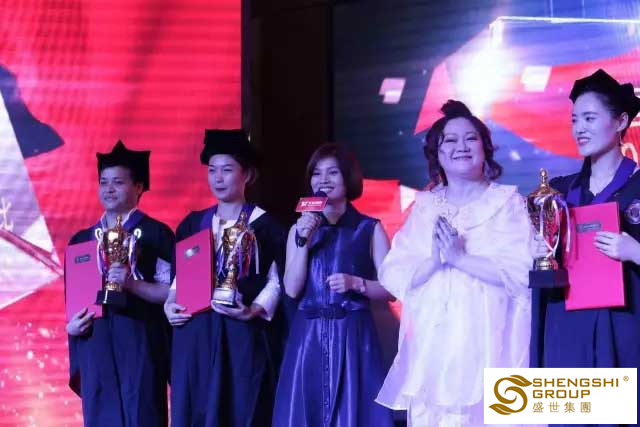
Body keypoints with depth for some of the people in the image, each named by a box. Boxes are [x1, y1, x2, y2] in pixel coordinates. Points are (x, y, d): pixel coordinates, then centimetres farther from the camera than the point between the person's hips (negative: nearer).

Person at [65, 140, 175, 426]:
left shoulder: (156, 234, 1)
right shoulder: (81, 240, 16)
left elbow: (172, 291, -6)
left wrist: (132, 284, -20)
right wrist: (71, 324, 2)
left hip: (140, 342, -4)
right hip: (94, 344, 5)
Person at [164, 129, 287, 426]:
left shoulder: (265, 225, 1)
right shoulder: (193, 223, 14)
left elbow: (276, 281, -2)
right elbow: (180, 275, 17)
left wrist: (254, 310, -18)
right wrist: (170, 304, -1)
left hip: (243, 336, -4)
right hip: (194, 334, 4)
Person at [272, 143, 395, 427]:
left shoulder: (370, 229, 3)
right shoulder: (300, 229, 11)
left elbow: (391, 288, 1)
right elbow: (292, 289, 1)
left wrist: (356, 283, -15)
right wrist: (304, 241, -8)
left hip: (353, 336, -2)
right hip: (308, 336, 2)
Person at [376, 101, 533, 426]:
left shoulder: (507, 202, 3)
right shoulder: (424, 207, 12)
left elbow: (523, 272, -9)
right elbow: (392, 276, 4)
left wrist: (460, 257, -16)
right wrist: (435, 260, -13)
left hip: (488, 345, -2)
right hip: (432, 345, 3)